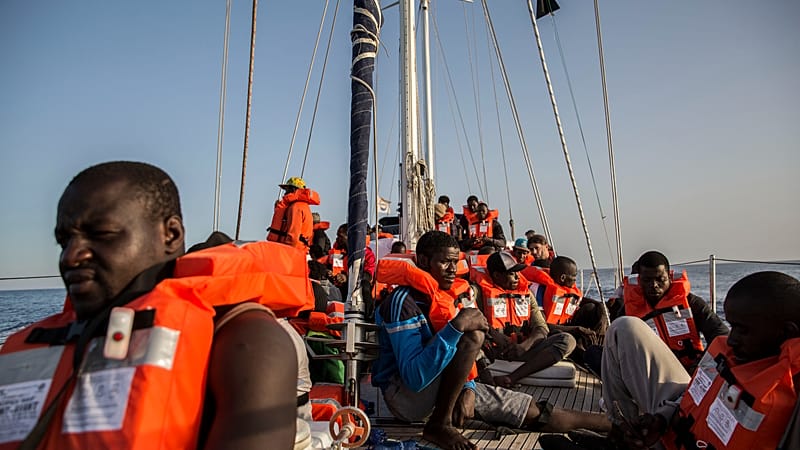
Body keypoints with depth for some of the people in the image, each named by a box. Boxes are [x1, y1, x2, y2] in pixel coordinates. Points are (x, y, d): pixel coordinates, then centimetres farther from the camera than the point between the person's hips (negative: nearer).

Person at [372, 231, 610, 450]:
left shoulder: (444, 297, 6)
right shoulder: (404, 301, -21)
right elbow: (414, 377, -31)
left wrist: (468, 388, -10)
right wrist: (458, 326, -34)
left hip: (441, 390, 8)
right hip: (405, 394, -7)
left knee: (534, 410, 3)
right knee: (473, 335, -28)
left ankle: (607, 424, 21)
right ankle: (439, 424, -17)